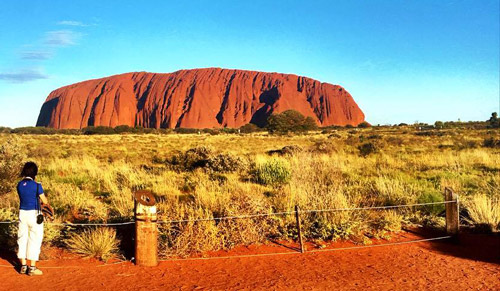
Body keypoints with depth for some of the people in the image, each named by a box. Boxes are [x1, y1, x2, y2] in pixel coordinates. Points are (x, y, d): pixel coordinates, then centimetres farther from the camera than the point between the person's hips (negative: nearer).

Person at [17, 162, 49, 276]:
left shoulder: (19, 185, 1)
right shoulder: (36, 185, -15)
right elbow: (45, 201, -8)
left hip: (22, 213, 5)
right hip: (34, 214, -5)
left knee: (22, 239, 13)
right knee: (35, 240, 3)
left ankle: (23, 266, 19)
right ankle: (32, 268, 5)